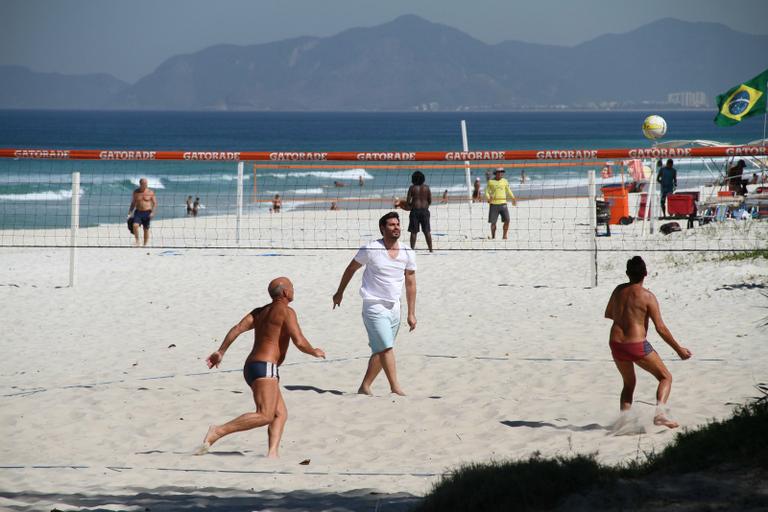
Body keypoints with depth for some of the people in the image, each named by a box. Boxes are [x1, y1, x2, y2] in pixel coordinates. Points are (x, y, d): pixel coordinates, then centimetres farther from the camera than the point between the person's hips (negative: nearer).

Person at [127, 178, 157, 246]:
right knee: (135, 225, -23)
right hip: (138, 212, 1)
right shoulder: (136, 192, 5)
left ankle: (145, 245, 13)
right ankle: (137, 241, -13)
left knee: (146, 229, 3)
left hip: (147, 212, -1)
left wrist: (153, 212, -14)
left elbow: (155, 203, 1)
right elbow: (133, 204, 12)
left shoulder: (150, 192, -1)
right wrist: (130, 213, 4)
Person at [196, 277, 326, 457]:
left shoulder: (260, 312, 21)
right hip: (265, 367, -10)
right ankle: (218, 431, -25)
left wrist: (221, 352, 7)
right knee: (265, 416, -20)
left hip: (251, 367, 10)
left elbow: (237, 328, 9)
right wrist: (315, 352, 9)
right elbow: (299, 342, -10)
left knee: (280, 413, 9)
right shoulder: (286, 311, -3)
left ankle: (272, 454, -8)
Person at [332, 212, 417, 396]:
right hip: (374, 306, -5)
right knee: (386, 347, -17)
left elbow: (410, 284, 10)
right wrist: (340, 292, 15)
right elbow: (351, 268, 6)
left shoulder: (408, 253, 3)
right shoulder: (370, 250, -9)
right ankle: (396, 388, -20)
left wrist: (411, 313, 9)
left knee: (380, 351, 8)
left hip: (394, 308, 5)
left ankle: (365, 387, 18)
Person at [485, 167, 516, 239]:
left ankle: (505, 235, 1)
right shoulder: (491, 182, 2)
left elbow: (508, 191, 21)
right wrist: (488, 198, -15)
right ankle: (493, 237, 12)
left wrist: (513, 198, 10)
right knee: (493, 222, 0)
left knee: (507, 220, -10)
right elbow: (487, 192, 4)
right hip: (494, 204, -2)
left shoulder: (504, 181, 9)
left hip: (503, 203, 2)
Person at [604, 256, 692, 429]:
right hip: (637, 346, -5)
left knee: (629, 383, 26)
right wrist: (679, 349, -3)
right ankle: (660, 412, -14)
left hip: (616, 344, 5)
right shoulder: (647, 297, -10)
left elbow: (608, 314, 22)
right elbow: (661, 328, -11)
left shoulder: (619, 291, 6)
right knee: (666, 377, 8)